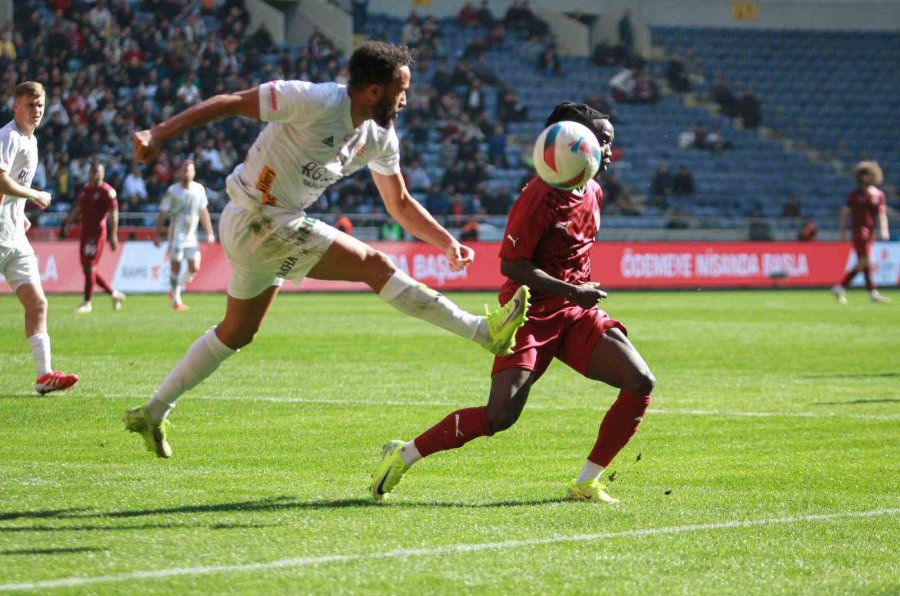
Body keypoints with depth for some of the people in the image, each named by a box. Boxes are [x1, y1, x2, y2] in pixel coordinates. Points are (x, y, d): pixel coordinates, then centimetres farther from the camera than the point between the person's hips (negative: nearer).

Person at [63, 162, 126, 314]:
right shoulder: (85, 189, 15)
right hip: (85, 231, 8)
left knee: (89, 267, -9)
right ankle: (114, 293, 20)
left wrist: (113, 235, -17)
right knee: (87, 267, 9)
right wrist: (67, 222, 10)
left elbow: (114, 213, -12)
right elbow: (77, 209, 21)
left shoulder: (107, 191, -9)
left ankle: (87, 302, -1)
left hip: (97, 232, -8)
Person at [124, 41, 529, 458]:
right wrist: (158, 134, -26)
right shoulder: (316, 102, -24)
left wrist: (448, 243, 2)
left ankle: (152, 414, 30)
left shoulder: (379, 138, 1)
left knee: (236, 335, 20)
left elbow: (399, 204, 13)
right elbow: (231, 103, -21)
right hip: (256, 221, -10)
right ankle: (484, 332, -14)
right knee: (374, 265, -15)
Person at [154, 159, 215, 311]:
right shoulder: (172, 191, -9)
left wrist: (209, 233, 10)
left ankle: (175, 290, 20)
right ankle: (176, 299, 6)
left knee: (194, 268, -1)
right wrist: (157, 235, -8)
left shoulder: (199, 189, 2)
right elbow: (162, 214, -5)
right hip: (176, 234, -4)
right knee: (175, 267, -3)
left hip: (191, 235, 4)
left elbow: (203, 212, 12)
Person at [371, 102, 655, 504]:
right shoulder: (540, 195, -16)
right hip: (533, 314, -8)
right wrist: (570, 291, -21)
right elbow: (511, 264, -18)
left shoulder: (593, 193, 10)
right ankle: (403, 455, -1)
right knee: (500, 415, -20)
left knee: (641, 383, -11)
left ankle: (586, 484, -2)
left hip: (576, 312, 8)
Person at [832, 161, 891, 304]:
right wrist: (841, 231, -5)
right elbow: (844, 213, 0)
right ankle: (873, 293, -13)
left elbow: (882, 213, 7)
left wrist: (883, 229, -10)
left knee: (862, 263, 7)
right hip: (858, 230, -6)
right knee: (865, 261, -11)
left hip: (870, 232, 6)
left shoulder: (878, 194, 10)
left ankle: (840, 288, 18)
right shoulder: (855, 194, -2)